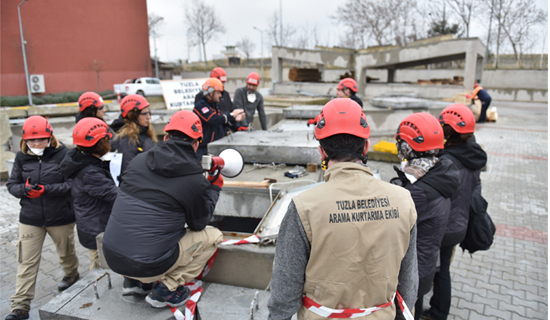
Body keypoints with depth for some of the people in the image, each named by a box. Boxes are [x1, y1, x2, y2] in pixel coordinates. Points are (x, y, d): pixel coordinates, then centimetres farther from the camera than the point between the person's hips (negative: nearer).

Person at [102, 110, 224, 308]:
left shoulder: (139, 160, 1)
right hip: (147, 266, -6)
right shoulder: (195, 180, -13)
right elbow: (199, 223, 5)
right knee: (213, 236, 10)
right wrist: (214, 188, 16)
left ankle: (134, 282, 22)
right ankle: (167, 289, 5)